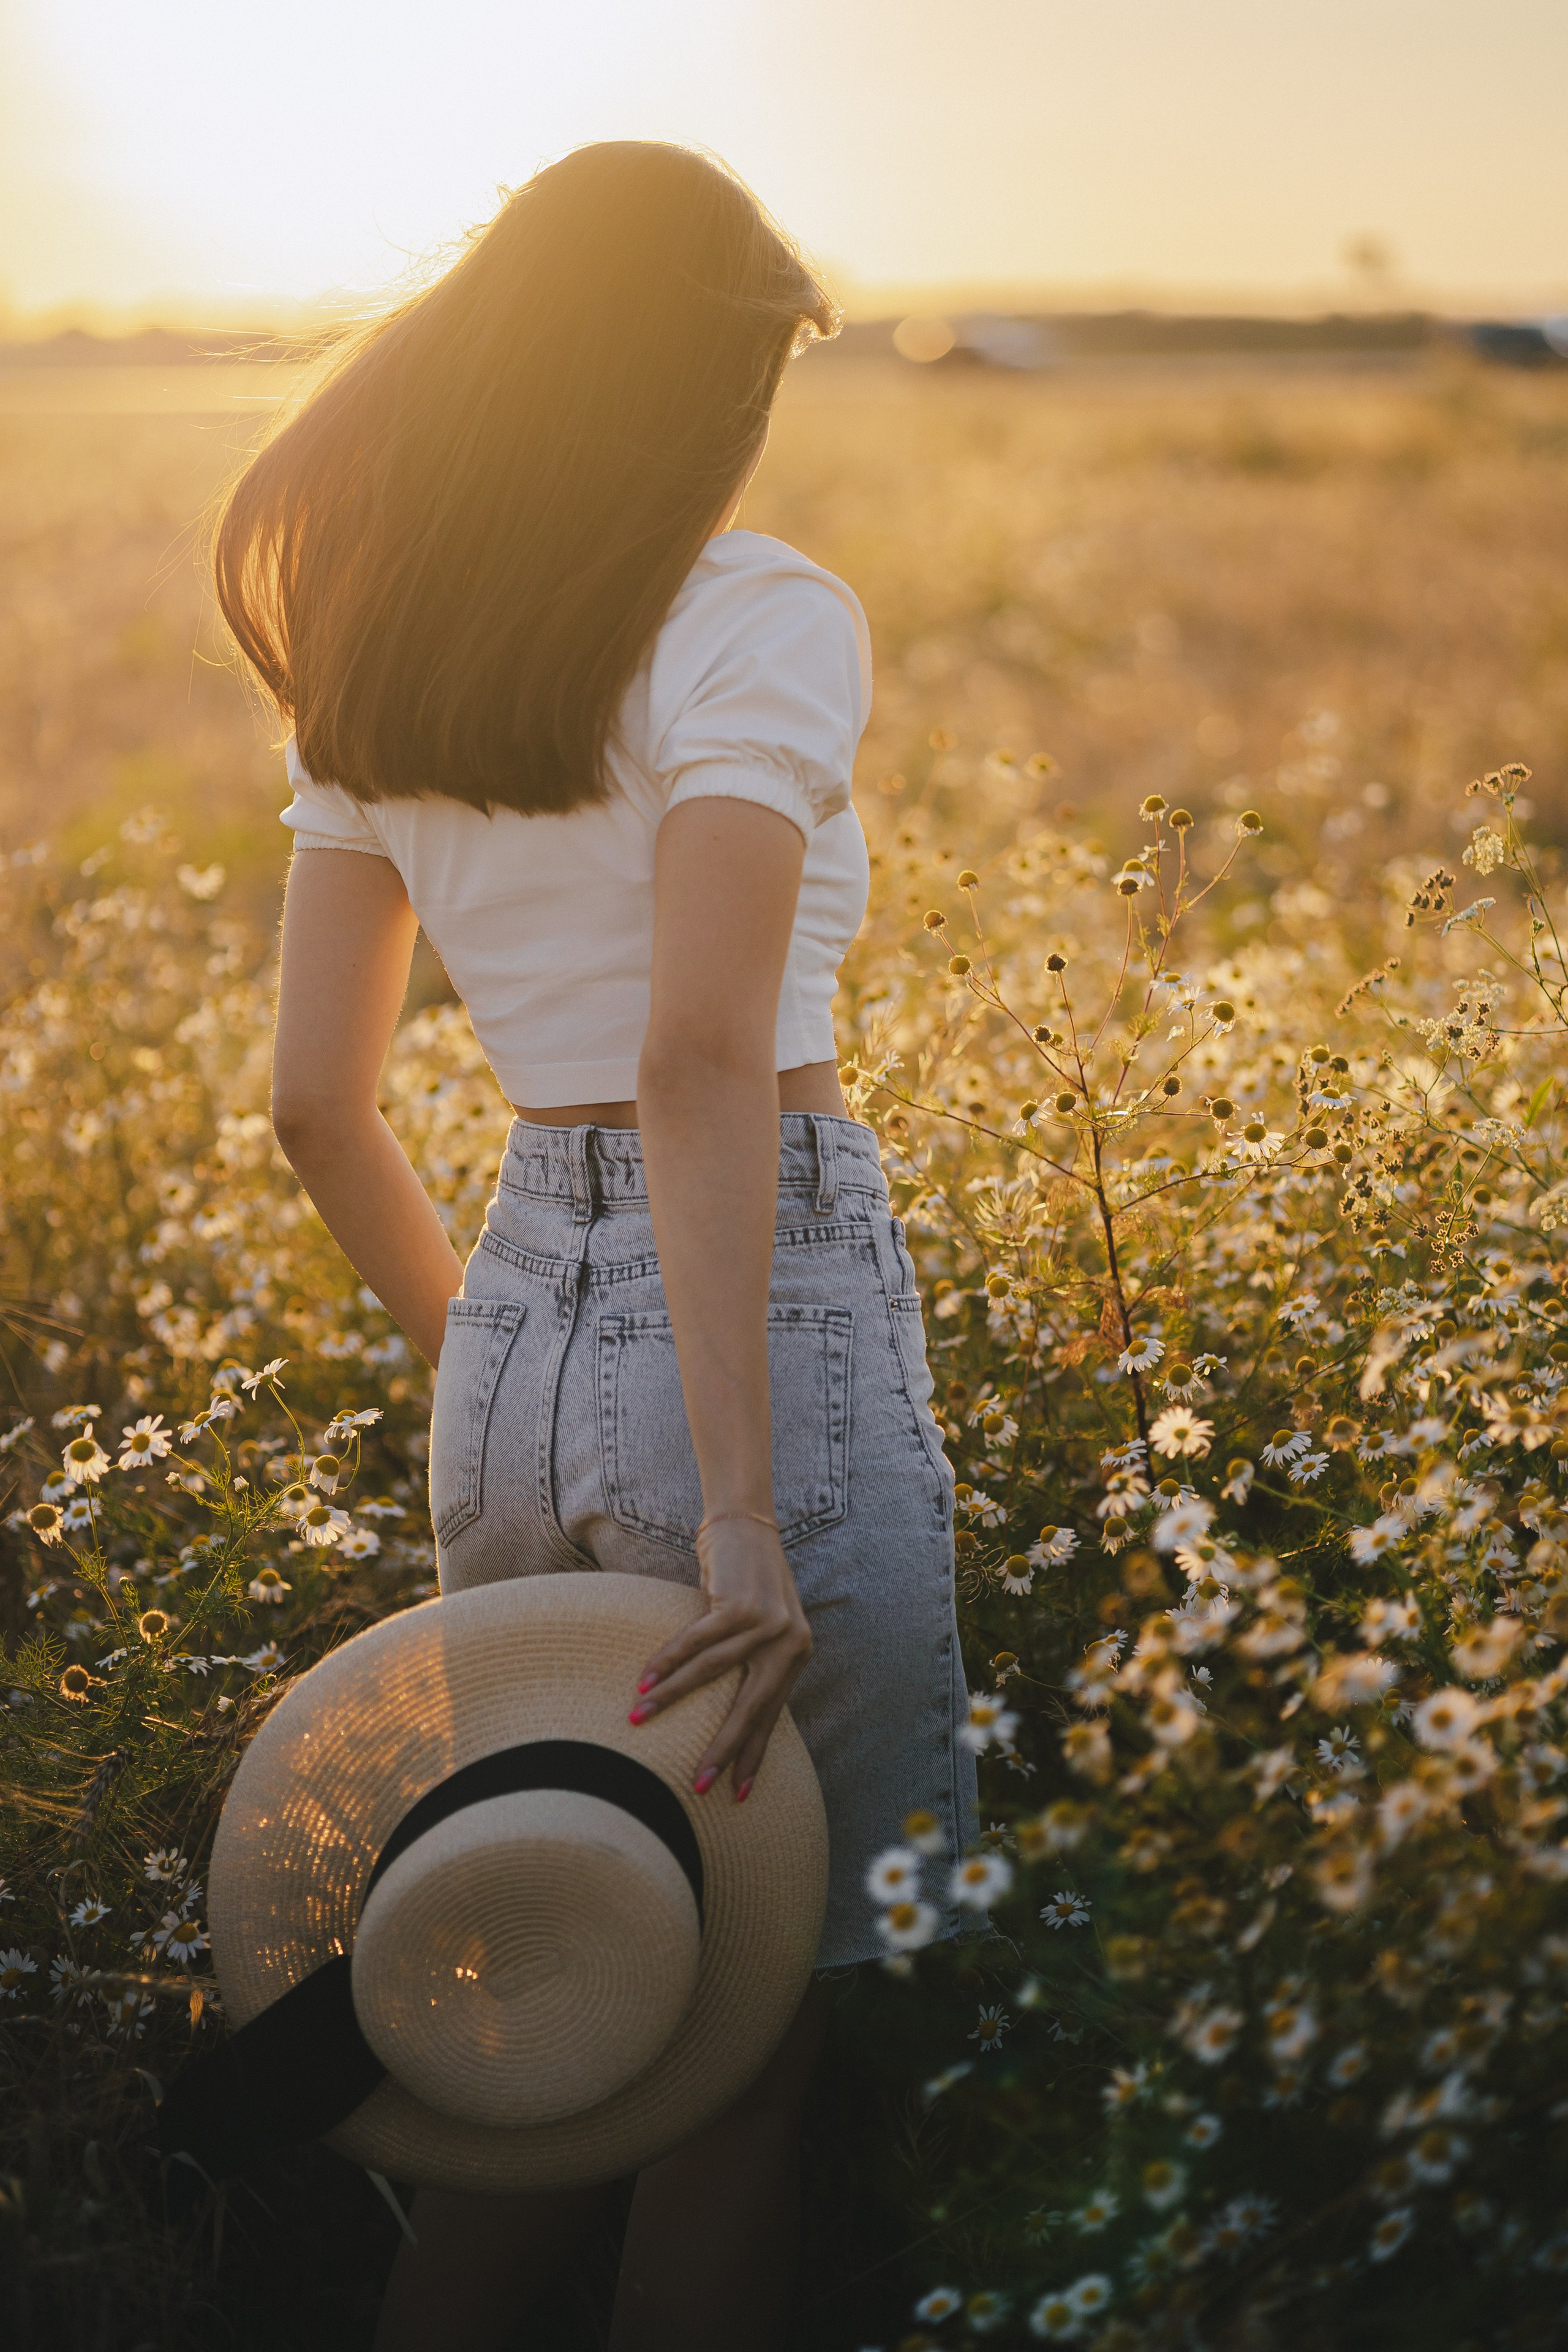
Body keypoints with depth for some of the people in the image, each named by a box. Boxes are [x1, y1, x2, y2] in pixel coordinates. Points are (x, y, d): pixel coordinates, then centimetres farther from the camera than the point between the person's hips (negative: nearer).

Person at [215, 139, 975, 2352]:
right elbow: (704, 1049, -23)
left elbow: (316, 1101, 10)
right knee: (794, 1998, 11)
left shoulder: (371, 666, 10)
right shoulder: (756, 621, -10)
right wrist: (743, 1511, -24)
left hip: (516, 1336, 7)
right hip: (761, 1319, -7)